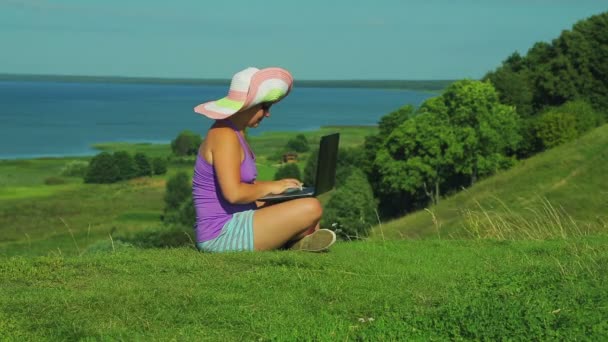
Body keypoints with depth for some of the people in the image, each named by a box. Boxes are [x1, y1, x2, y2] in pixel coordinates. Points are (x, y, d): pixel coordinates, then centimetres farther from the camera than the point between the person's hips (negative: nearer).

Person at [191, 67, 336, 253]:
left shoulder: (234, 133, 14)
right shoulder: (224, 136, -16)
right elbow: (233, 193, -26)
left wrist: (277, 185, 6)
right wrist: (270, 187, -10)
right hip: (223, 235, -11)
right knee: (312, 208, -16)